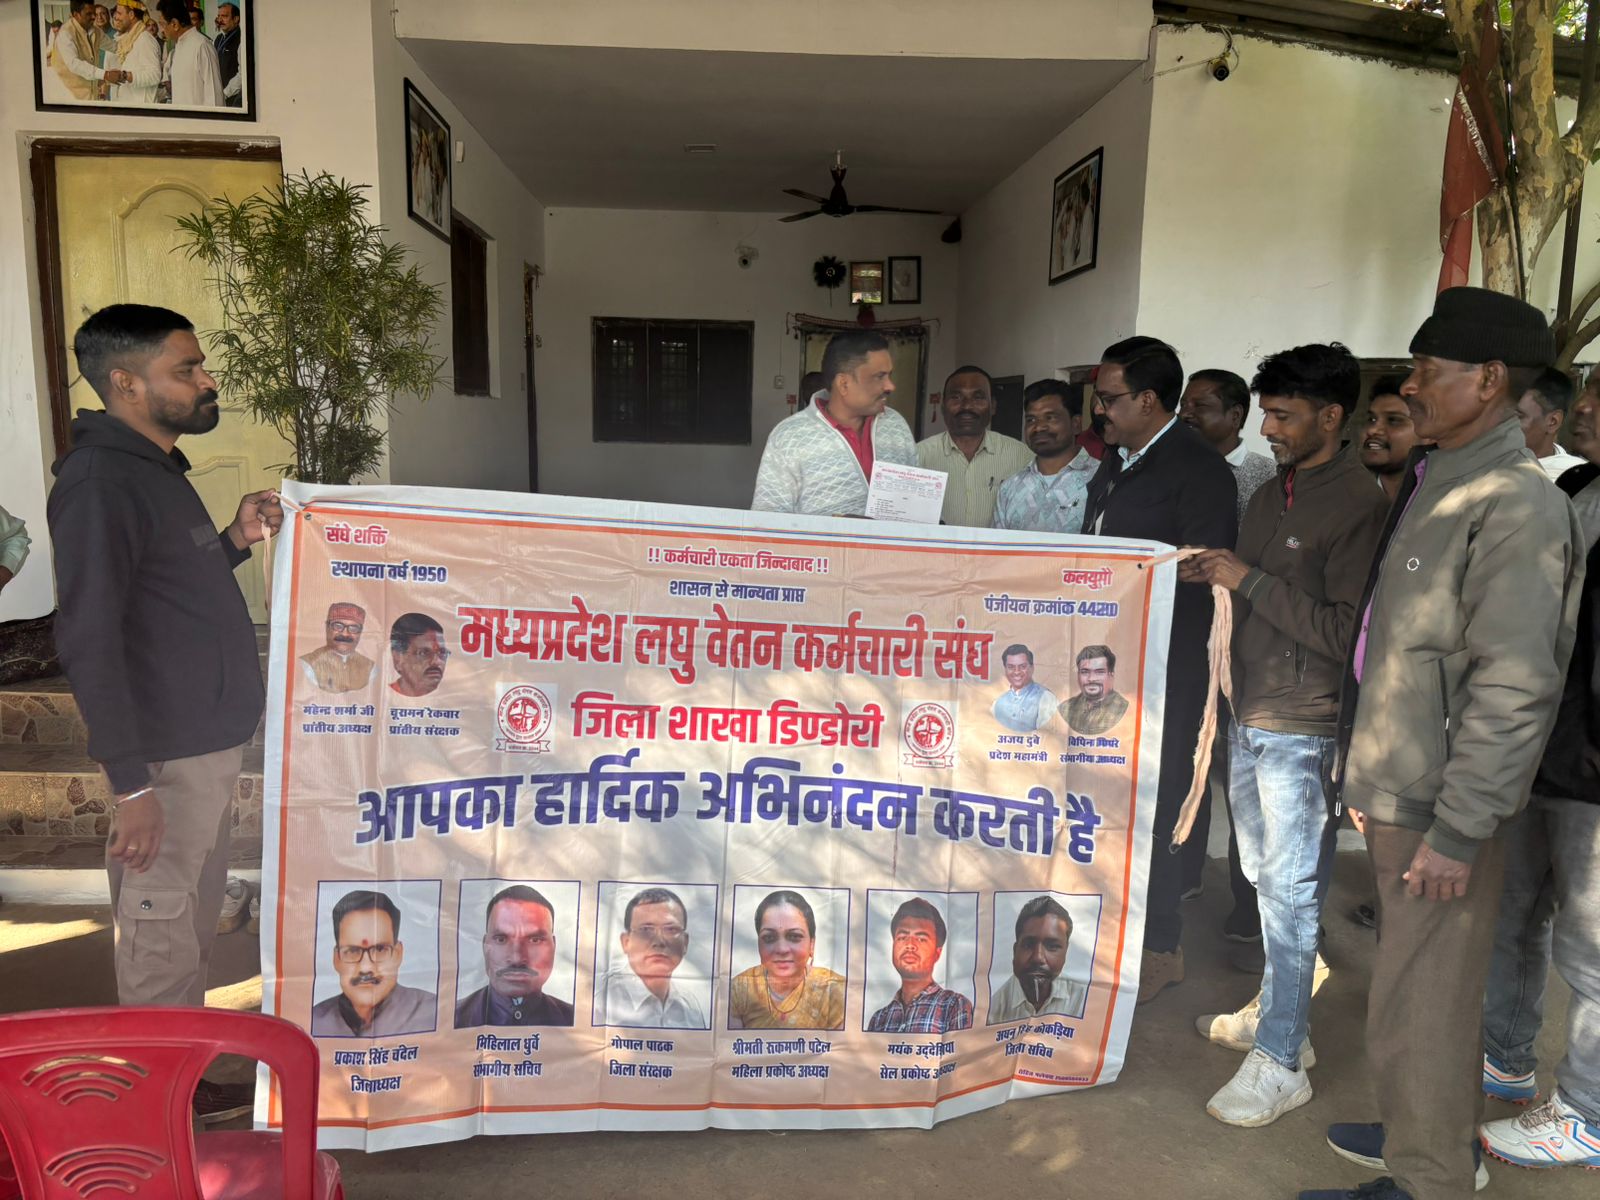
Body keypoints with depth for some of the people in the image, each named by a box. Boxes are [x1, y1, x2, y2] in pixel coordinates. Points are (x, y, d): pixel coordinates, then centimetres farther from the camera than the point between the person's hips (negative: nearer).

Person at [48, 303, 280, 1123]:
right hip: (169, 754, -10)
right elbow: (89, 640, -21)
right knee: (162, 927, 3)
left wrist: (234, 544, 5)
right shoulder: (99, 482, -17)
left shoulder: (154, 468, 13)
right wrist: (130, 781, -22)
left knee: (193, 918, 19)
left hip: (211, 740, 10)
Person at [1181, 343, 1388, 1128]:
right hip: (1249, 717, 8)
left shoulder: (1359, 505, -14)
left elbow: (1345, 632, -20)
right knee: (1266, 880, 17)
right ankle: (1277, 1010, 33)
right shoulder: (1272, 493, 12)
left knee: (1291, 892, -1)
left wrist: (1250, 580, -19)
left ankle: (1280, 1058, 10)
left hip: (1303, 731, -8)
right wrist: (1211, 575, 3)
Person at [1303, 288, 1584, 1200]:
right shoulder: (1434, 483, 11)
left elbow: (1515, 688, -21)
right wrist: (1373, 780, 15)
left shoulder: (1515, 503, -17)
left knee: (1418, 1011, 2)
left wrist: (1458, 829, -20)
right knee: (1430, 991, 23)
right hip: (1401, 790, 9)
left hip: (1441, 806, -9)